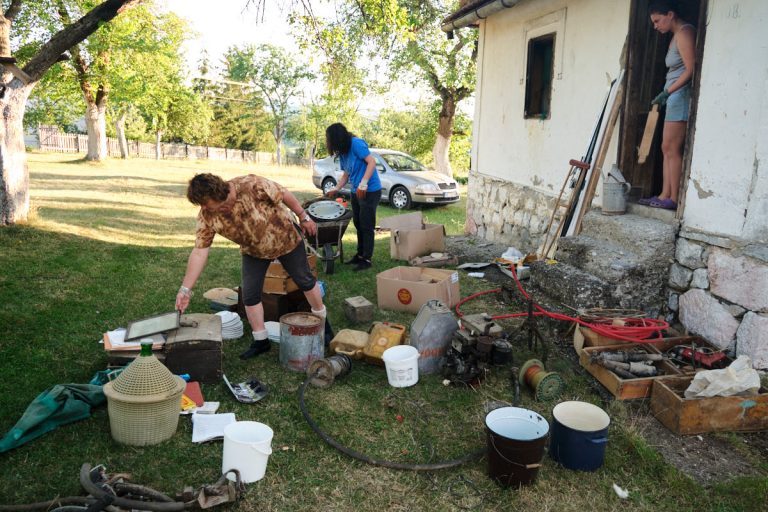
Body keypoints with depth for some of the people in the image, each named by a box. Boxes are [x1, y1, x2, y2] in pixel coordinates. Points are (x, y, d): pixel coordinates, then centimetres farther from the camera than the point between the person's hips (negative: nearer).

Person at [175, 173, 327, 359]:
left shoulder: (251, 185, -36)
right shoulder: (207, 216, -23)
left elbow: (285, 195, -22)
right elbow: (199, 252, -21)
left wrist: (304, 218, -13)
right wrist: (185, 289, -24)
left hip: (285, 238, -3)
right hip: (254, 251, 3)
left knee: (305, 280, 9)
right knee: (250, 295, -3)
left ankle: (322, 321, 33)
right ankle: (261, 341, 15)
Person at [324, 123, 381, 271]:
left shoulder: (356, 144, -17)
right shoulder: (342, 152, 9)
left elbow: (372, 161, -23)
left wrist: (363, 183, -29)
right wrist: (336, 189, 6)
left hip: (370, 191, -9)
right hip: (356, 192, 9)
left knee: (366, 226, -4)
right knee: (358, 224, 14)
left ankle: (366, 259, 3)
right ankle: (360, 255, 25)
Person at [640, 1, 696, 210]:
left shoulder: (684, 32, -8)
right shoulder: (675, 35, 21)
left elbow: (691, 69, -16)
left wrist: (667, 92, -16)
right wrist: (666, 95, 9)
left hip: (681, 94, -10)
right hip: (675, 97, 10)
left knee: (671, 148, -9)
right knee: (667, 148, 7)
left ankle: (674, 199, -6)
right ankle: (664, 195, 9)